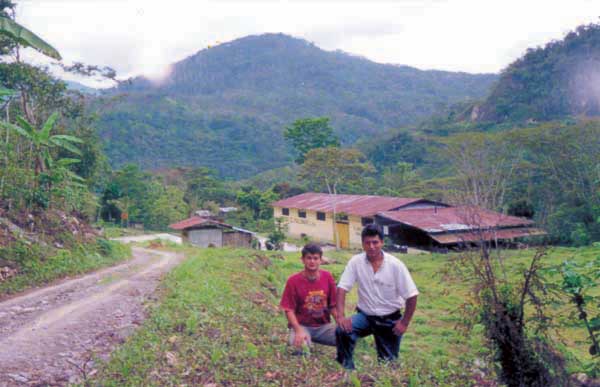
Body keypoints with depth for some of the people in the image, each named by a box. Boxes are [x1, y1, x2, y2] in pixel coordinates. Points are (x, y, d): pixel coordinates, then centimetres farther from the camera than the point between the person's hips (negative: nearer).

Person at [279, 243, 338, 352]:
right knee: (301, 346, -33)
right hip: (302, 326, -2)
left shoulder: (328, 277, -1)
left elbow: (333, 305, 3)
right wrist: (299, 331, -24)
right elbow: (289, 310, -9)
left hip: (324, 326, 2)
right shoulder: (293, 281, -9)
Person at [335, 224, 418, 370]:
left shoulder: (395, 265, -16)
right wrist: (341, 316, -27)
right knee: (342, 331, -28)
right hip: (365, 315, 0)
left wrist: (404, 322, -9)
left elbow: (411, 295, -10)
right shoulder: (355, 262, -13)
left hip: (390, 319, 0)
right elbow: (342, 289, -15)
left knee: (389, 361, 7)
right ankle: (347, 370, -7)